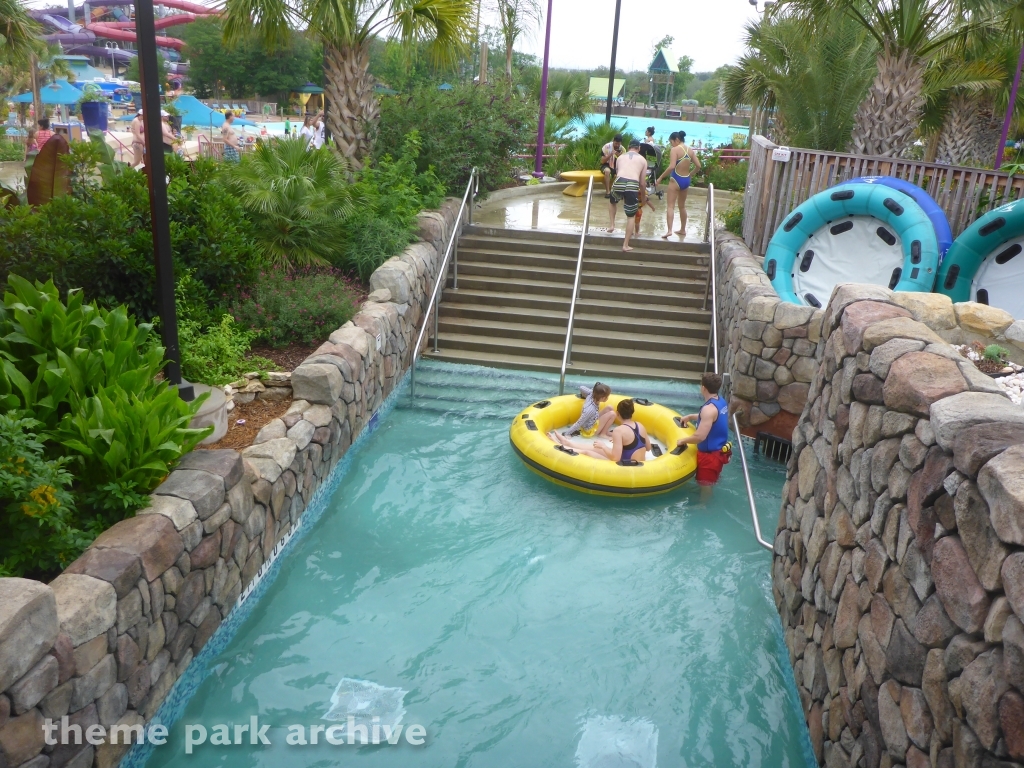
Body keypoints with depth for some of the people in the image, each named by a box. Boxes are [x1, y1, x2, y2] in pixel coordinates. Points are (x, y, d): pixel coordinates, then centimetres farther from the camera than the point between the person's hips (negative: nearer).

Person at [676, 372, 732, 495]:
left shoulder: (709, 409, -28)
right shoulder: (721, 401, 2)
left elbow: (700, 437, -33)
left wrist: (683, 440, -17)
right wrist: (691, 417, 18)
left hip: (710, 455, -10)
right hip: (719, 451, 10)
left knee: (705, 487, 8)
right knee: (712, 483, 26)